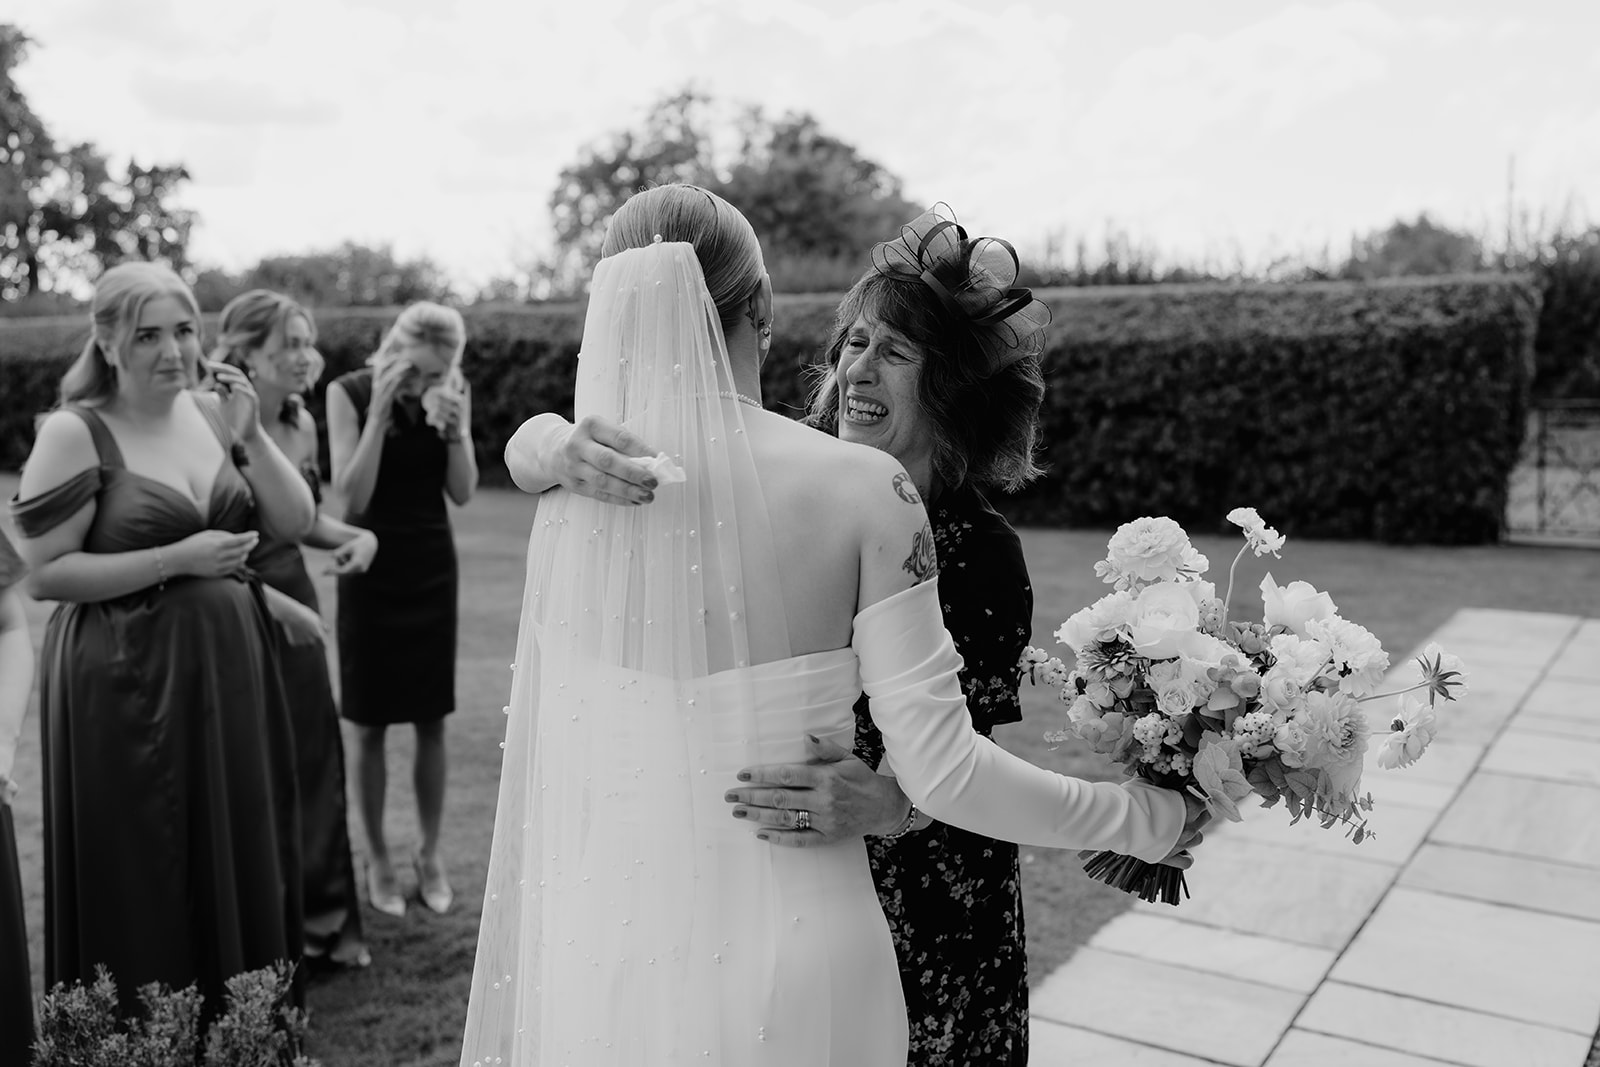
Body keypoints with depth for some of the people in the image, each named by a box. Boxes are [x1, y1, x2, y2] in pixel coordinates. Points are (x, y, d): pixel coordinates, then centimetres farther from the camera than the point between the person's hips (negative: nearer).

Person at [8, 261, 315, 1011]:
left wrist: (250, 438, -10)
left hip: (228, 669, 5)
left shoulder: (212, 410, 5)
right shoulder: (74, 432, -9)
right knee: (143, 887, 5)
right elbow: (44, 574, -11)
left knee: (241, 866, 14)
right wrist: (176, 560, -17)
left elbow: (296, 524, 4)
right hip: (128, 683, -5)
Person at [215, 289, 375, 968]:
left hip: (295, 606, 7)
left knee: (314, 760, 11)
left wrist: (356, 536, -1)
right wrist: (276, 603, -21)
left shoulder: (302, 425, 5)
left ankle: (321, 920, 27)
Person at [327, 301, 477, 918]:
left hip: (432, 568, 3)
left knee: (431, 722, 7)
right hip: (372, 569, -2)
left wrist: (456, 429, -21)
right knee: (371, 725, 4)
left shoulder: (451, 394, -3)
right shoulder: (349, 393, -11)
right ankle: (377, 860, 18)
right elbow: (352, 497, -17)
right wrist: (380, 411, -24)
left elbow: (463, 493, -4)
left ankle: (430, 854, 20)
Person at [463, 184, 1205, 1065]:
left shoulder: (571, 493, -8)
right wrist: (1151, 819, -2)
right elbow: (940, 770, -16)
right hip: (789, 963, -2)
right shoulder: (861, 486, -15)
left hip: (602, 950, 2)